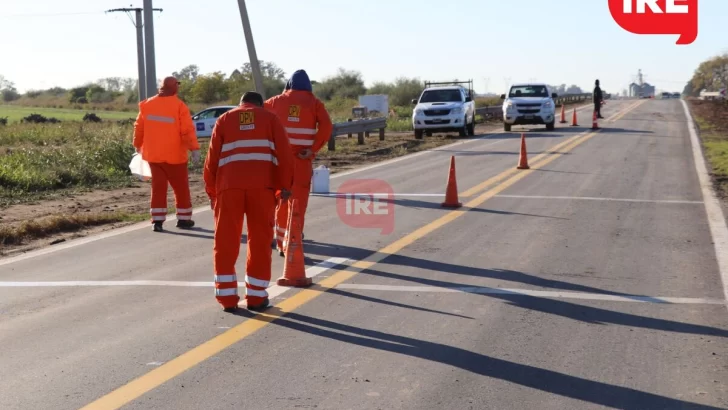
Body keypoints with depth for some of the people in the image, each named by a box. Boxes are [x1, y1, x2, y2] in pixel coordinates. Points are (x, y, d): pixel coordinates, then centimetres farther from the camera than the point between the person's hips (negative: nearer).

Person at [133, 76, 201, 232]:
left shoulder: (147, 104, 4)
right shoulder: (179, 106, -11)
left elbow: (139, 127, 10)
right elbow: (187, 130, -17)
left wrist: (138, 145, 23)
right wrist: (194, 148, -15)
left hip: (153, 155, 4)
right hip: (174, 155, -4)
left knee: (158, 187, 7)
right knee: (181, 187, 9)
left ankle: (158, 220, 3)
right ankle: (184, 218, 15)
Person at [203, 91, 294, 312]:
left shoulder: (224, 119, 19)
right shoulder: (269, 118, 16)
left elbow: (212, 157, 13)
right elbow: (284, 153, 5)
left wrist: (211, 190, 19)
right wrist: (284, 185, 10)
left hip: (229, 186, 1)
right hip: (262, 186, -1)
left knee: (226, 242, 9)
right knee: (260, 240, 8)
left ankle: (227, 297, 10)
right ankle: (256, 296, 11)